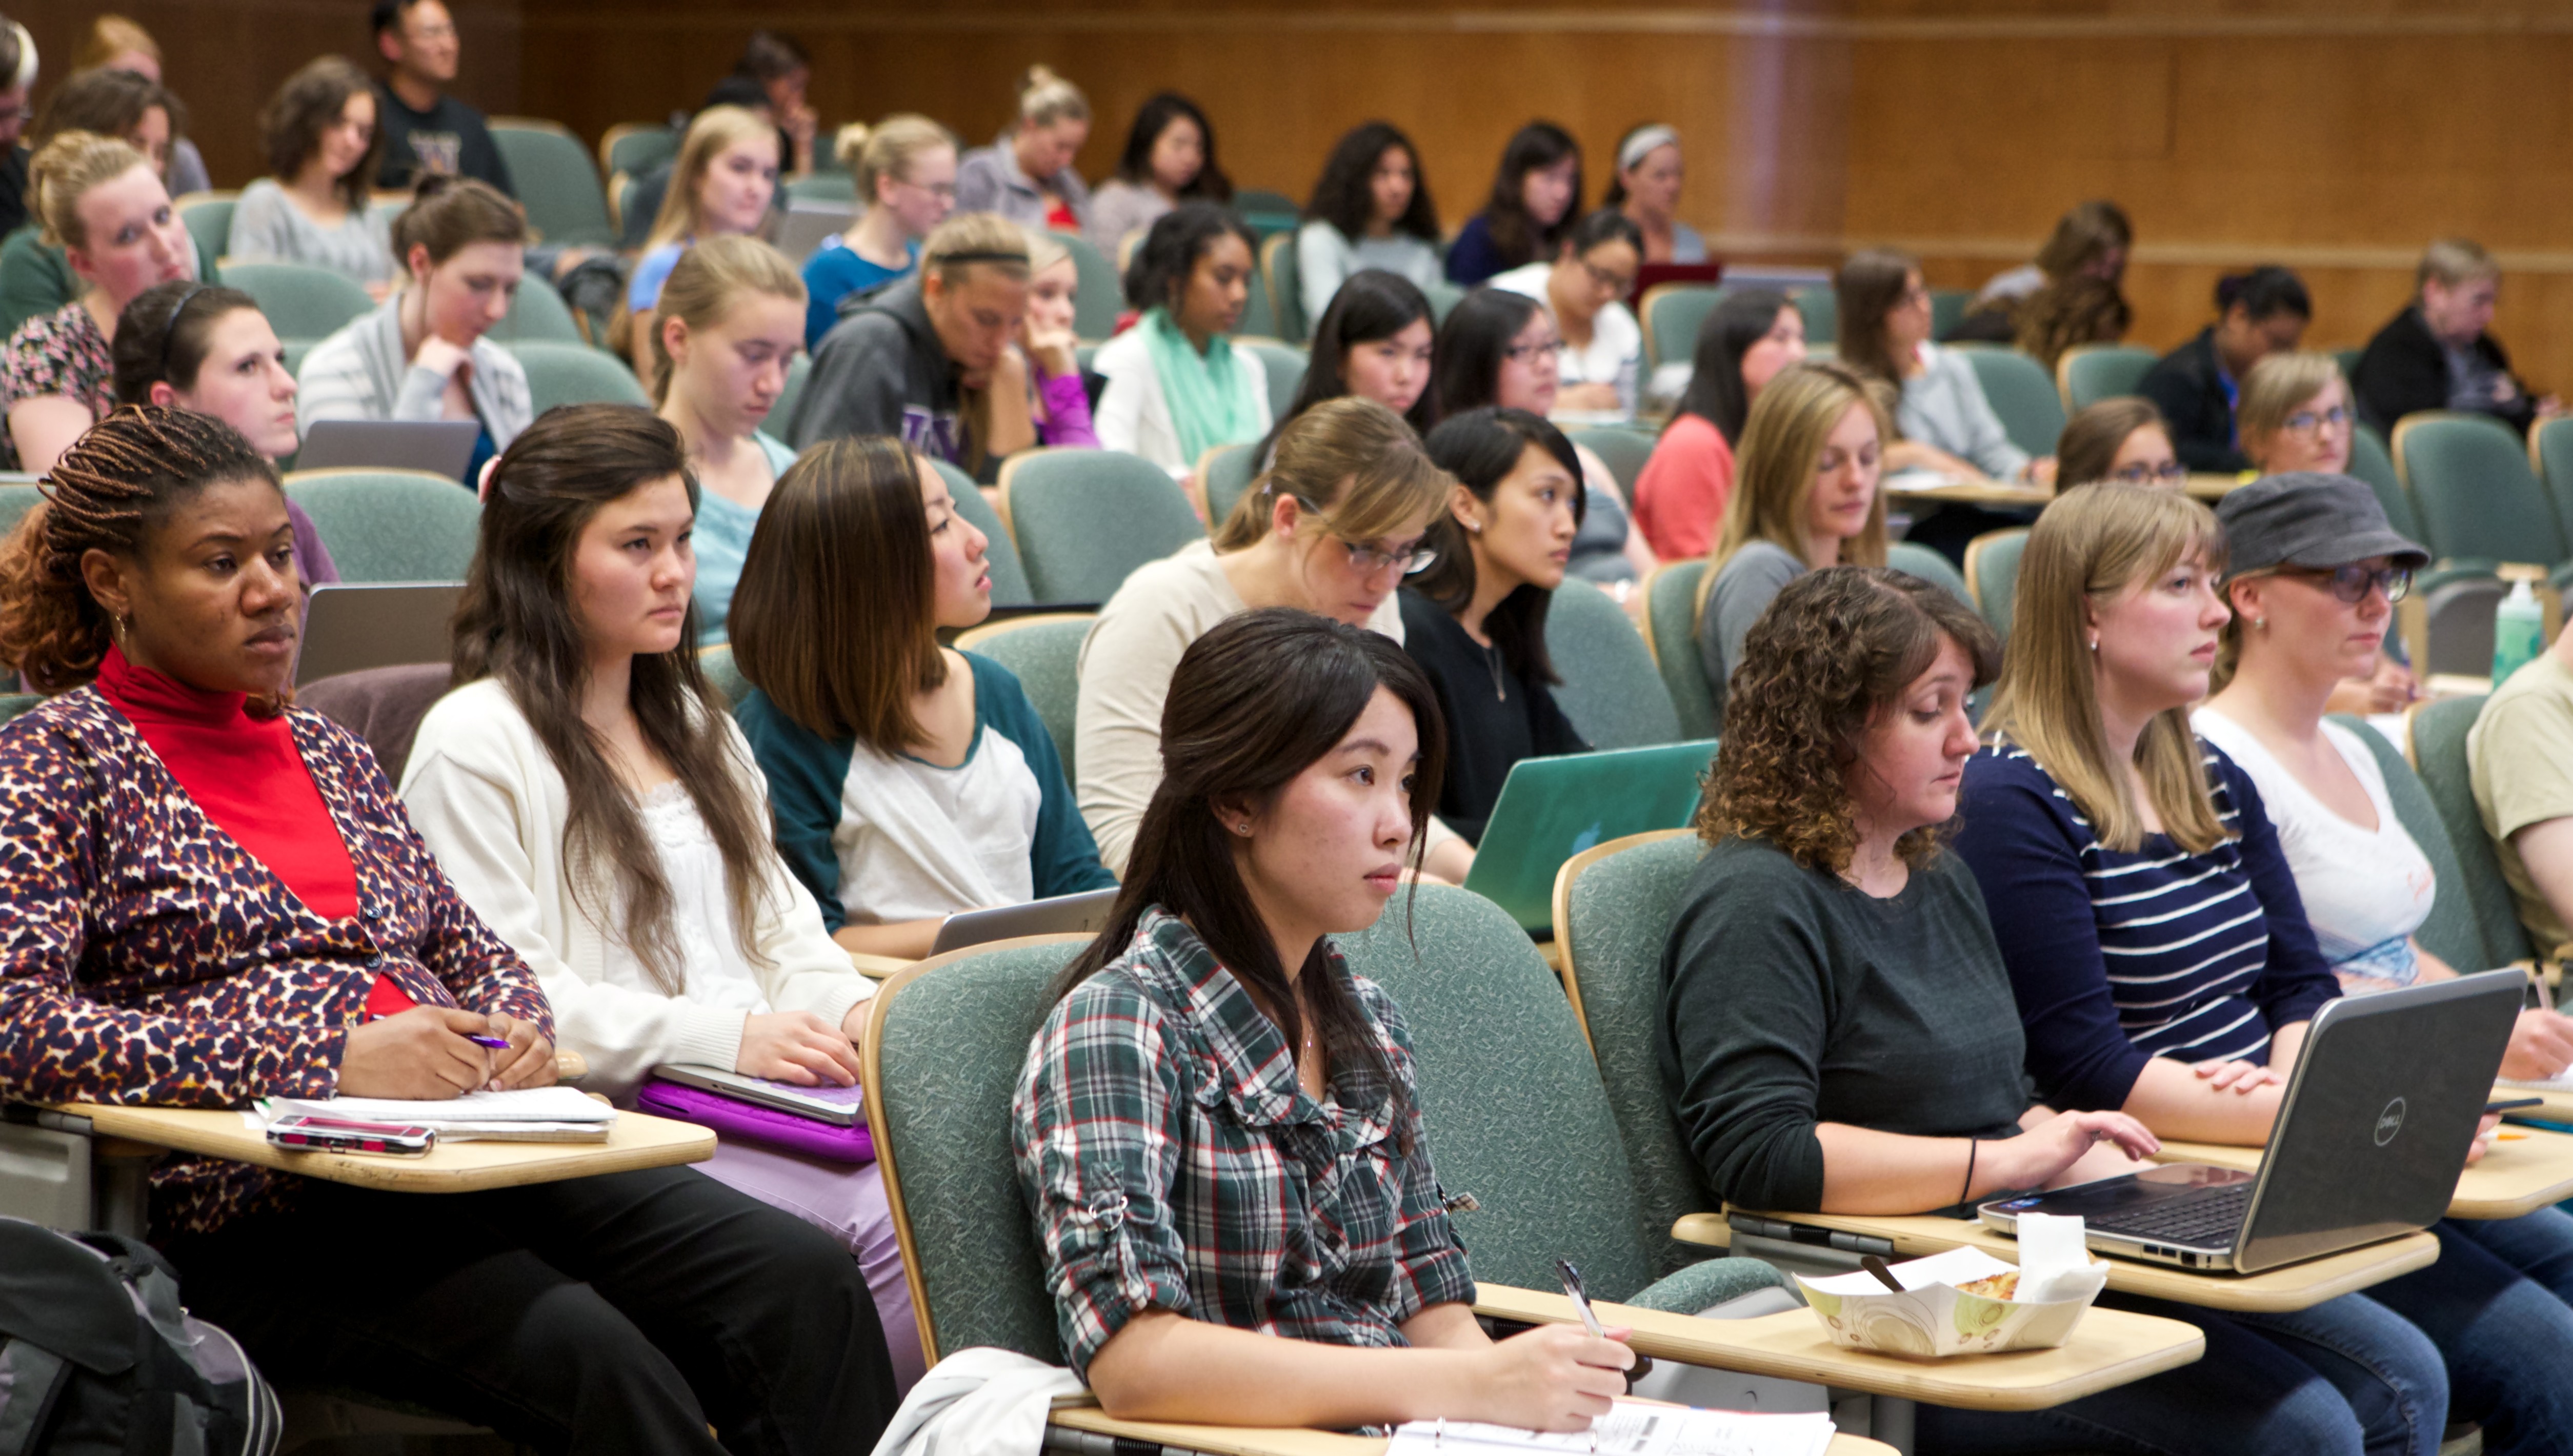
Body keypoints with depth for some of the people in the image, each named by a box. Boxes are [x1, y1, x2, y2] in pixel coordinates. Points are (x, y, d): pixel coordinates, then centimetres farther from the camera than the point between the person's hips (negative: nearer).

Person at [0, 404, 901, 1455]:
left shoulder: (329, 754, 23)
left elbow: (479, 958, 28)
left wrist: (518, 1033, 1)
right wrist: (329, 1061, -19)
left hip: (465, 1155, 6)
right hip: (256, 1212, -6)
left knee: (807, 1286, -18)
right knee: (591, 1358, -33)